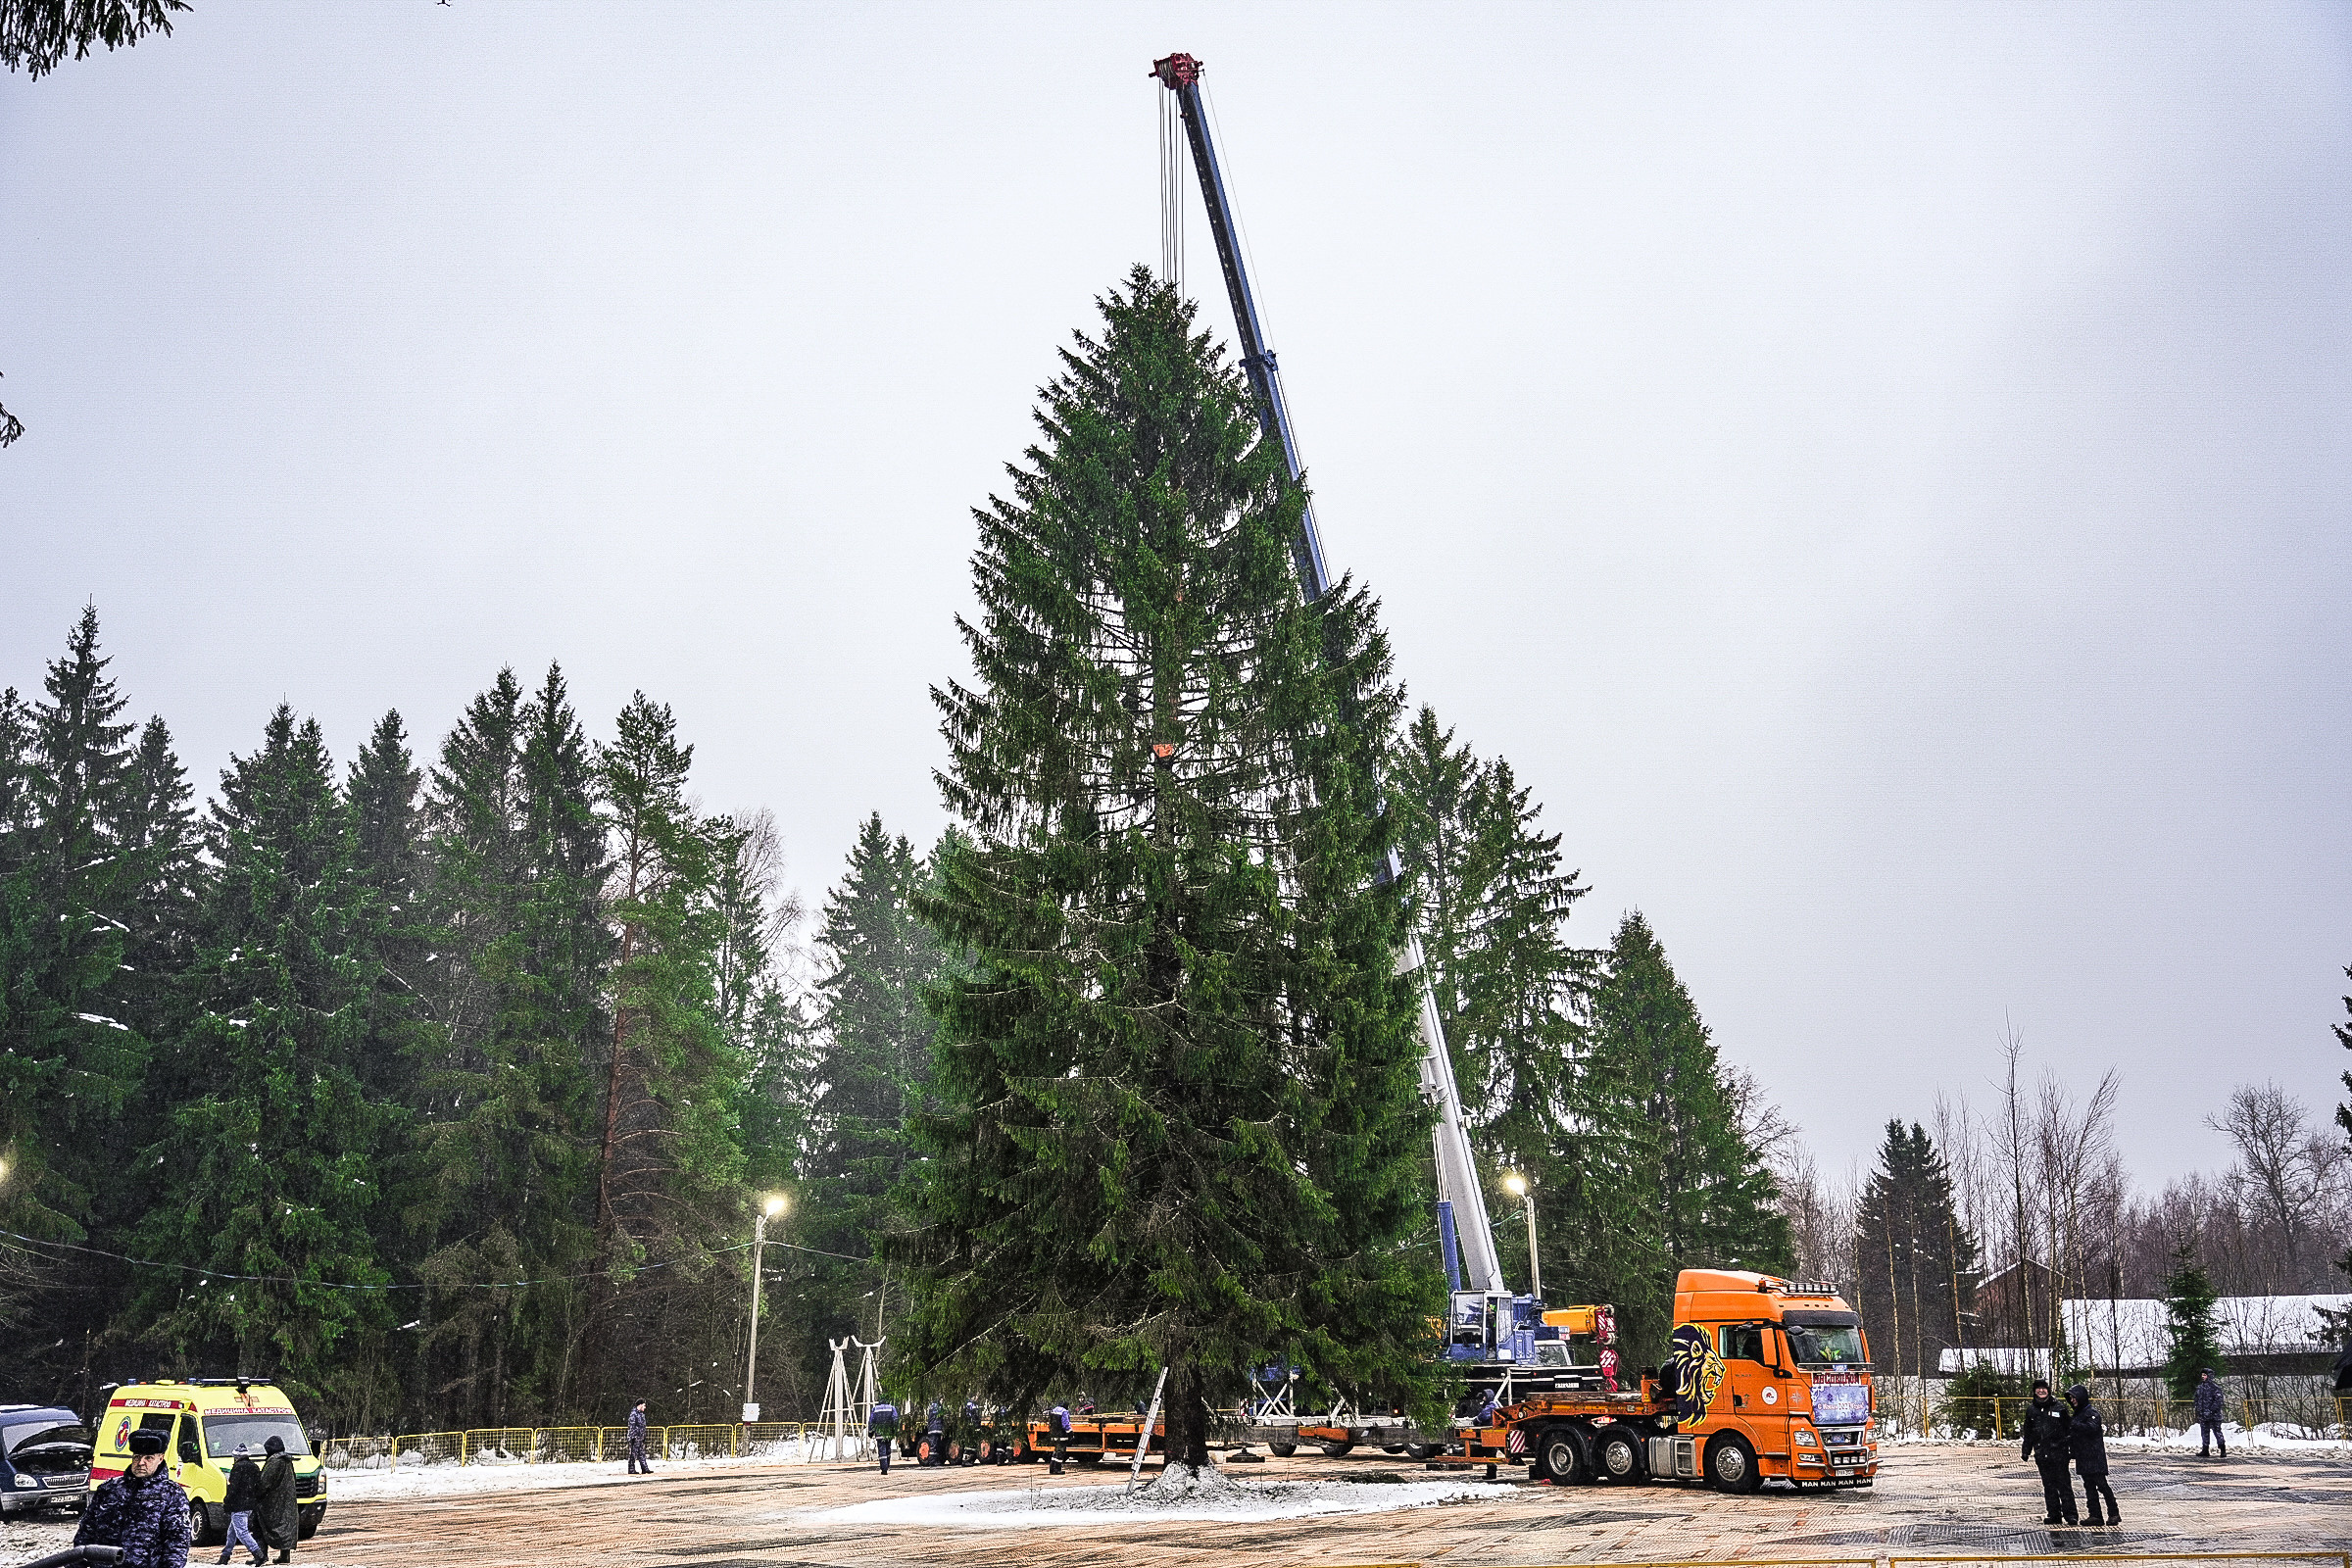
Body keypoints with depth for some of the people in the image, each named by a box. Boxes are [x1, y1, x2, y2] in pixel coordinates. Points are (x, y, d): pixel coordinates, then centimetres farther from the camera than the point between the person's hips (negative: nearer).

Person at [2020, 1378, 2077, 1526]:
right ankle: (2053, 1514, 13)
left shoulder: (2059, 1408, 1)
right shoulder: (2031, 1410, 10)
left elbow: (2069, 1429, 3)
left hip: (2059, 1453, -3)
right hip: (2041, 1454, 3)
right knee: (2049, 1485, 7)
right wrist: (2026, 1451, 12)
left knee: (2064, 1484, -4)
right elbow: (2028, 1433, 17)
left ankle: (2069, 1513, 0)